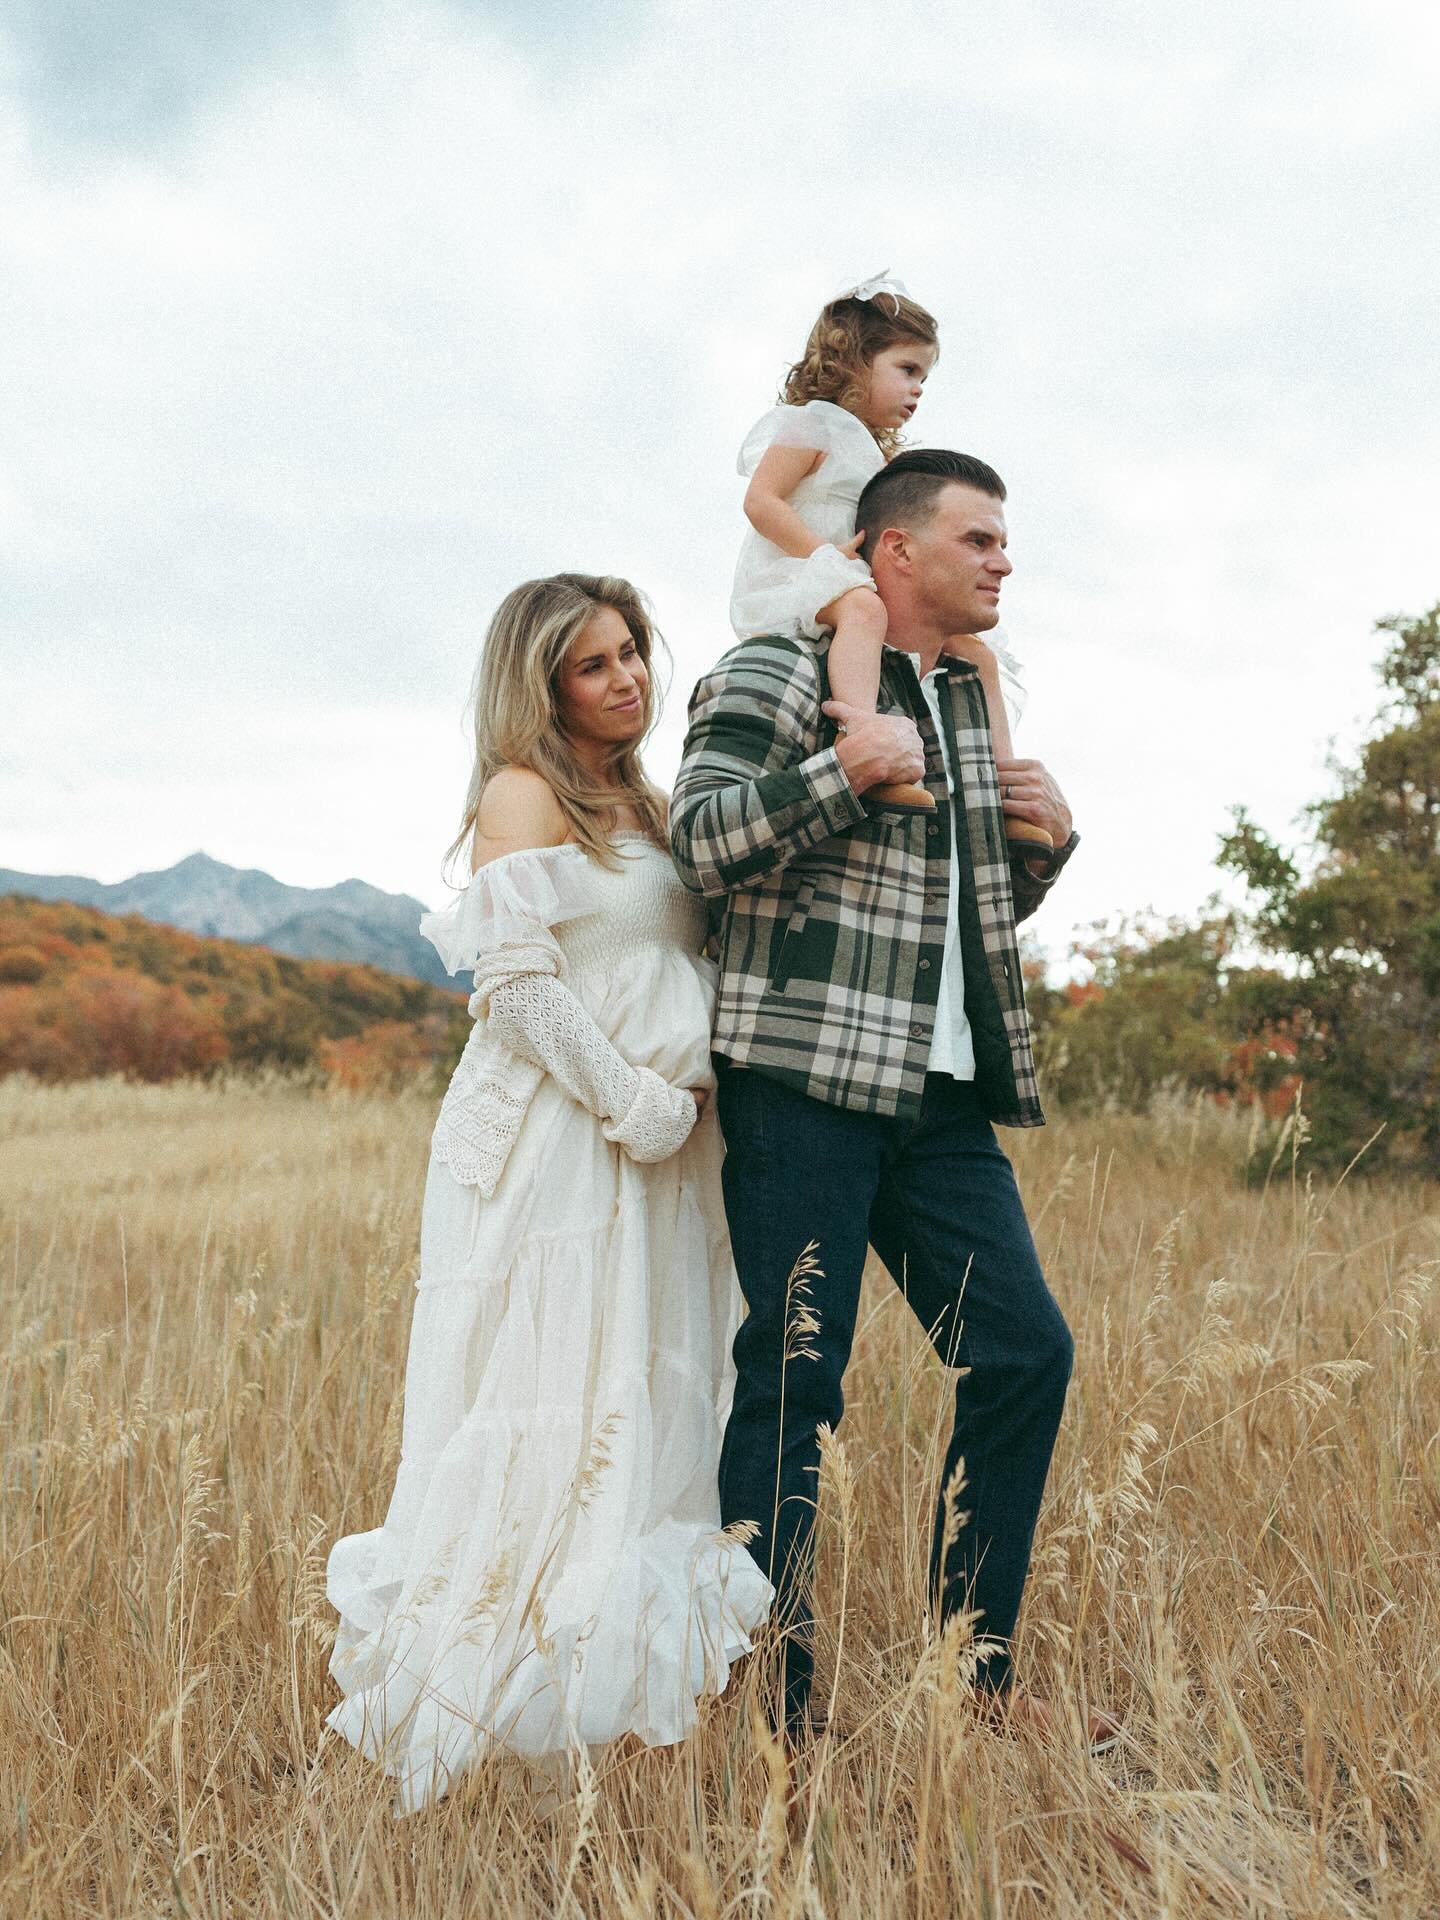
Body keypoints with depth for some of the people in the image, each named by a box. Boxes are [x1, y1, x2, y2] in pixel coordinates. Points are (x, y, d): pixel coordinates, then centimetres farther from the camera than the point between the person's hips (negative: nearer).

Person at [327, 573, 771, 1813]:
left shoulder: (647, 807, 18)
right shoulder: (524, 796, -6)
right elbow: (519, 986, -16)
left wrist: (689, 1099, 6)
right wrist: (637, 1105, -14)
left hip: (657, 1158, 8)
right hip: (554, 1155, -8)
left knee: (646, 1417, 12)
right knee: (552, 1426, -4)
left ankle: (628, 1687, 24)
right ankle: (516, 1713, 8)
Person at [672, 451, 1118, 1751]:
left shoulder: (972, 703, 23)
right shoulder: (779, 672, 0)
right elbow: (702, 843, -12)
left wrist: (1049, 836, 11)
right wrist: (845, 766, -19)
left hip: (943, 1096, 8)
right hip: (804, 1076, -7)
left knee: (1025, 1349, 5)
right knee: (794, 1381, -3)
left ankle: (976, 1665, 20)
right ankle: (776, 1695, 12)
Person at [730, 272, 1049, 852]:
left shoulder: (875, 453, 28)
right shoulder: (810, 422, 1)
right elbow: (760, 502, -13)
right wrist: (828, 556, -22)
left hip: (869, 588, 9)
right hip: (791, 585, -9)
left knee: (976, 654, 1)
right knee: (861, 606, -42)